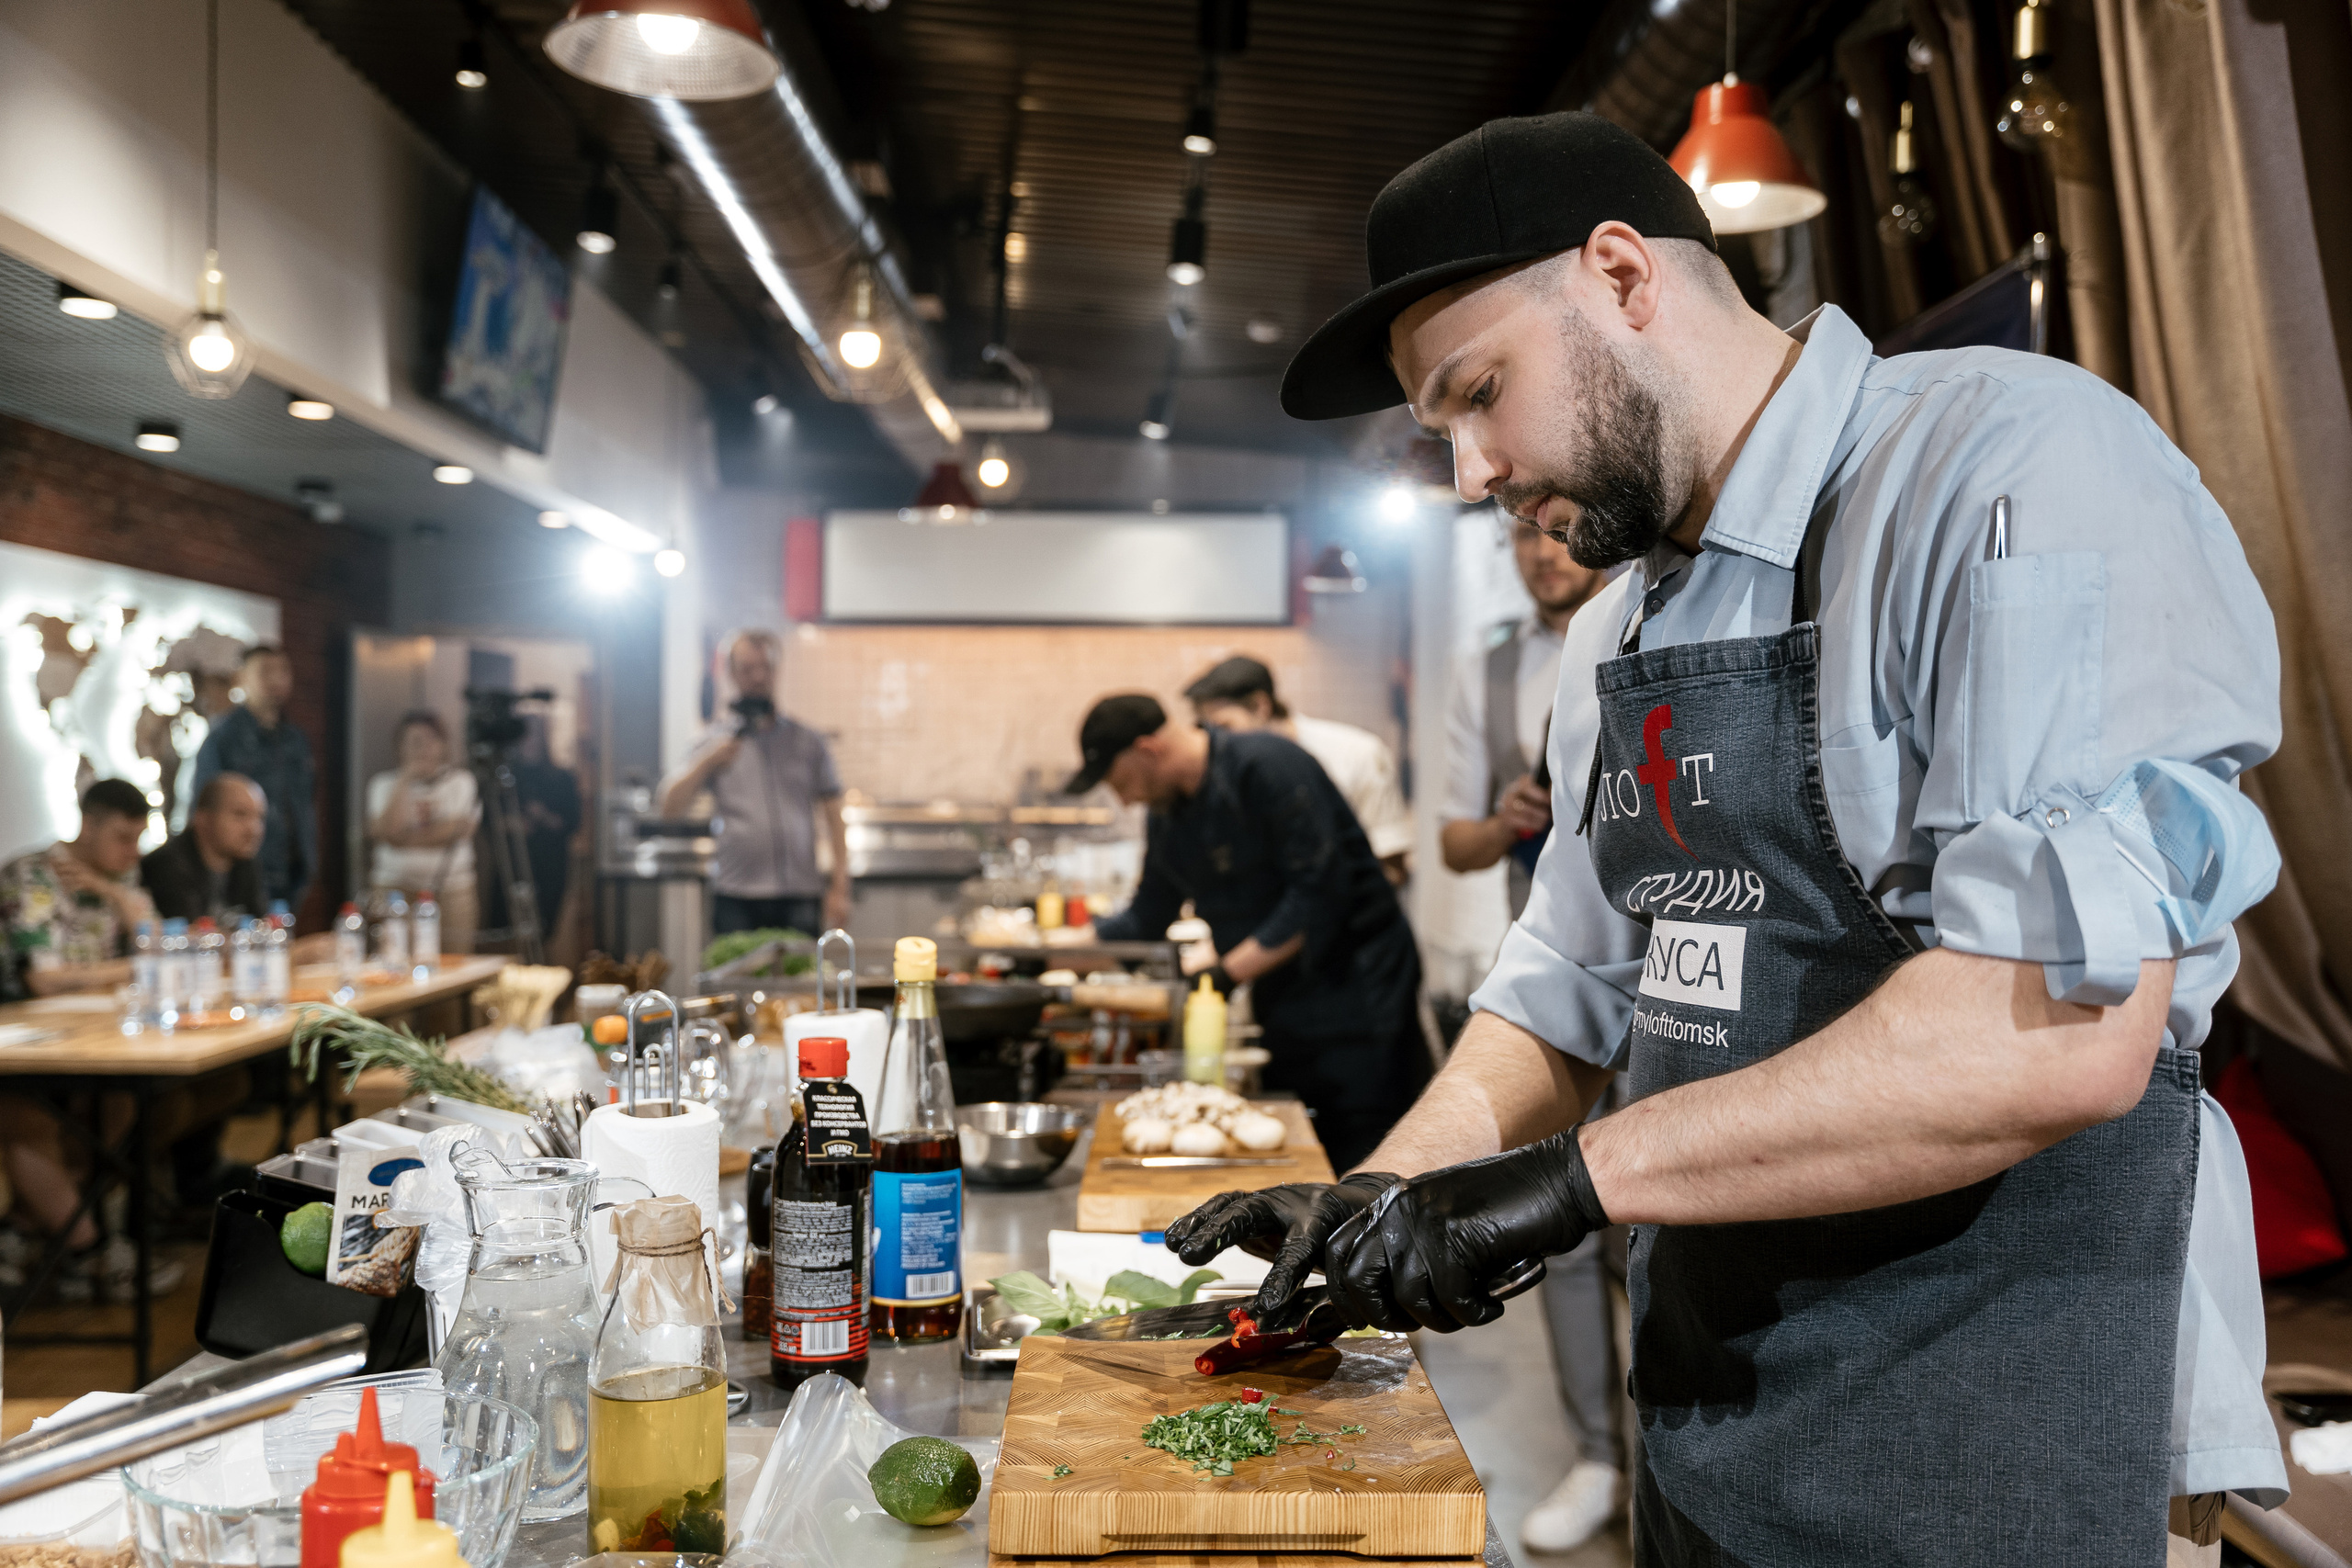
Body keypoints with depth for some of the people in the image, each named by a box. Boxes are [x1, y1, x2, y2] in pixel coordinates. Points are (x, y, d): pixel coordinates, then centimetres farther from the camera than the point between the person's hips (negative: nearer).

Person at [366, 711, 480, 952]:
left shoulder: (461, 781, 10)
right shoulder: (384, 784, 11)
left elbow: (459, 829, -2)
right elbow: (388, 831, -5)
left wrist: (406, 838, -5)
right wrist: (405, 781, -5)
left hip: (451, 885, 0)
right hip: (396, 885, 0)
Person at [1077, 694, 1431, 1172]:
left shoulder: (1265, 765, -17)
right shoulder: (1167, 814, 9)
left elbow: (1319, 893, -22)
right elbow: (1146, 918, 19)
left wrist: (1229, 971, -22)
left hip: (1355, 989, -8)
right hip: (1281, 1004, 8)